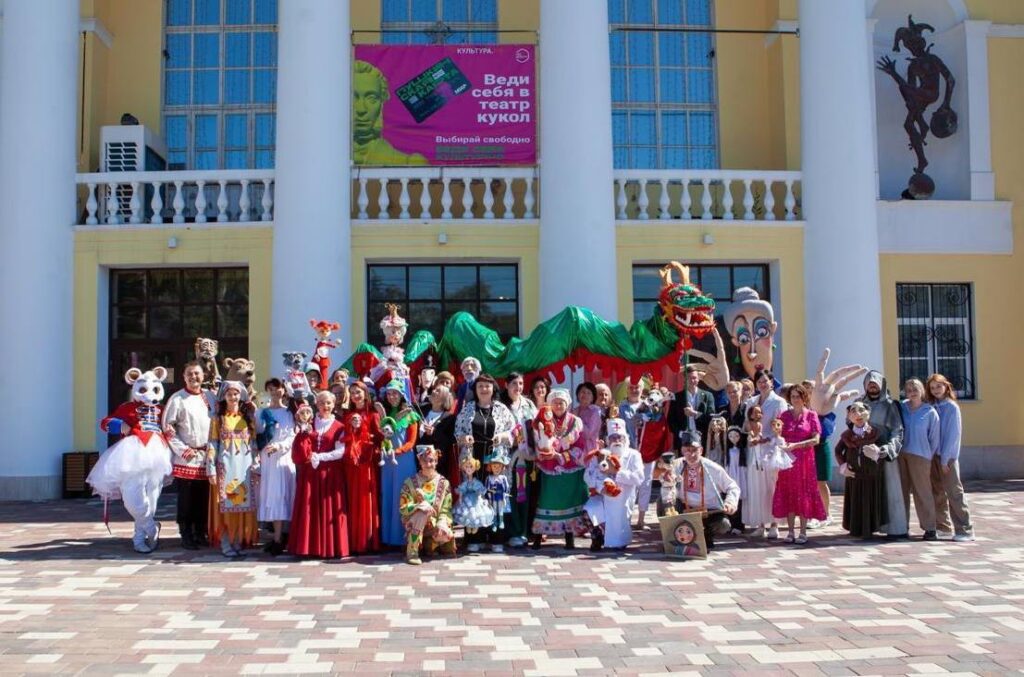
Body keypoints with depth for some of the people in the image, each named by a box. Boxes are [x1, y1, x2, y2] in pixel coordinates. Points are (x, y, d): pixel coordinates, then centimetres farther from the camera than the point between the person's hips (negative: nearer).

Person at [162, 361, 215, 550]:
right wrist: (183, 449, -10)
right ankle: (186, 536, 9)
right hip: (185, 458, -4)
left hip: (206, 456, 4)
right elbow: (168, 427, -5)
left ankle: (201, 533, 18)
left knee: (203, 498, 8)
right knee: (186, 498, 1)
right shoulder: (177, 399, -3)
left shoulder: (210, 397, 9)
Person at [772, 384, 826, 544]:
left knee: (803, 494, 0)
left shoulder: (811, 415, 1)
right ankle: (790, 532, 8)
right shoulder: (784, 415, 9)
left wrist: (795, 445, -16)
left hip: (804, 460, -2)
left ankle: (803, 532, 5)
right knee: (788, 494, 2)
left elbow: (816, 439, -7)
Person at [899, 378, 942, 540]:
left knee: (922, 492, -3)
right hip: (900, 454, 3)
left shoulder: (930, 412, -1)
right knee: (902, 491, 6)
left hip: (920, 456, -3)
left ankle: (929, 528, 3)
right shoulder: (902, 407, 6)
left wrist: (933, 455, 5)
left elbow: (934, 436, 4)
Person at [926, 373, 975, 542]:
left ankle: (965, 530, -5)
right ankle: (942, 525, 21)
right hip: (933, 455, 5)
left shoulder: (952, 407, -5)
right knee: (937, 492, 10)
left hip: (948, 456, -5)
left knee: (954, 492, -7)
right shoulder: (931, 407, 9)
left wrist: (945, 458, -12)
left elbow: (953, 434, -9)